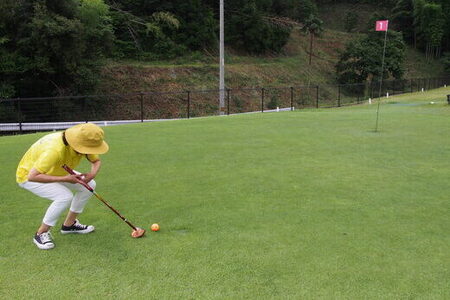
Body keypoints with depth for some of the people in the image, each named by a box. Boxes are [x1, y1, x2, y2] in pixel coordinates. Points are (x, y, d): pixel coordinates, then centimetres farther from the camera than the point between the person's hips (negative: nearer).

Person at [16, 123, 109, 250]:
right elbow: (32, 176, -43)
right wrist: (65, 179, -40)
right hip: (29, 175, -8)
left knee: (89, 185, -2)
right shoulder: (55, 149, -42)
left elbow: (96, 161, -2)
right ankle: (41, 234, -7)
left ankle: (69, 224, 15)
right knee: (65, 197, -29)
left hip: (55, 171, 8)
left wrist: (92, 174, -25)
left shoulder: (84, 145, -20)